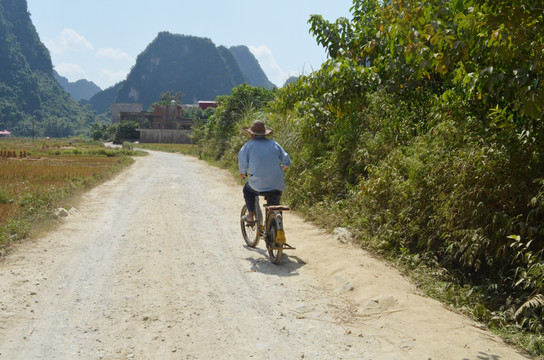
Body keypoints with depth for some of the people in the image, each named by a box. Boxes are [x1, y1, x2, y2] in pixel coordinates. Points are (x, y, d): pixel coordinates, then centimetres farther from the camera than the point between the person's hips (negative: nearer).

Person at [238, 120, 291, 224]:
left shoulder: (248, 145, 1)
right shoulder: (274, 144, 9)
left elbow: (242, 165, 0)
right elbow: (287, 162, 10)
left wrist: (243, 173, 22)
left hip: (258, 185, -2)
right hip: (277, 186, 2)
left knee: (247, 190, 31)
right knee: (275, 210, 26)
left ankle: (251, 216, 25)